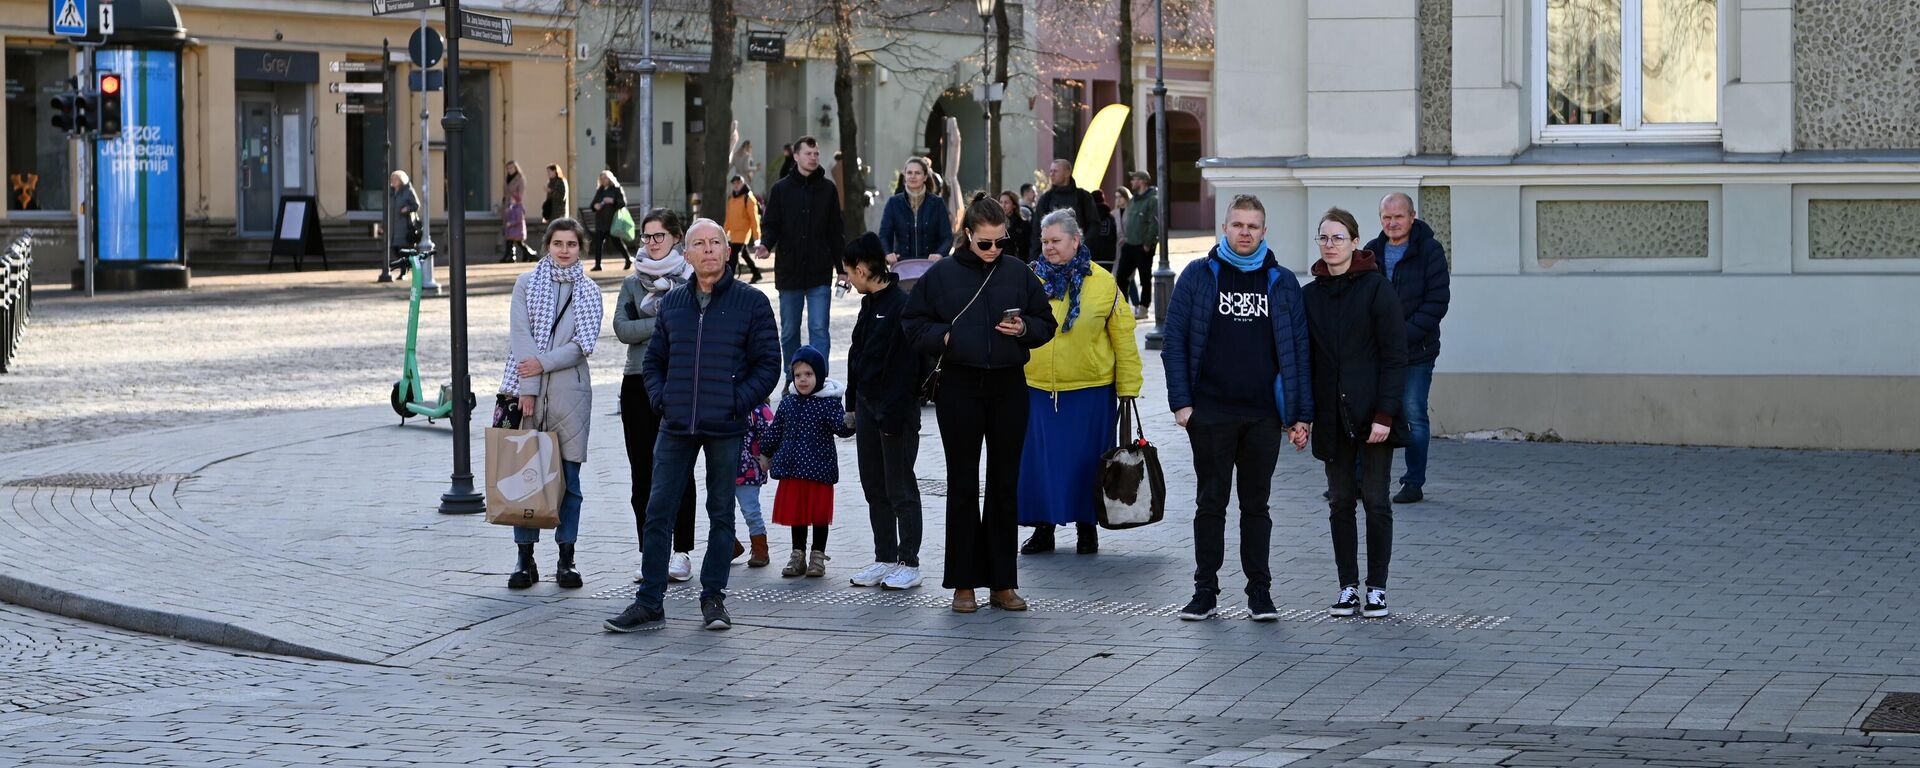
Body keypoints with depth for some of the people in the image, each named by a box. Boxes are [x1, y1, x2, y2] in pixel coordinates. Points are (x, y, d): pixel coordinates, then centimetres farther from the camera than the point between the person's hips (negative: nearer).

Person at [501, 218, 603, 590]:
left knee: (568, 476, 1)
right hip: (529, 388, 0)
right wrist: (527, 387, -11)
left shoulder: (589, 291, 9)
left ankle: (566, 560, 6)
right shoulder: (526, 283, 7)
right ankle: (525, 559, 5)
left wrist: (543, 363, -13)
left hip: (570, 391, 0)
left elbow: (584, 344, -2)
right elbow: (520, 335, -3)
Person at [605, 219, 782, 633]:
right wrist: (660, 399, 2)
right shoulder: (672, 303, 10)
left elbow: (768, 365, -1)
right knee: (658, 511, 1)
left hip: (726, 428, -3)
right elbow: (654, 360, 18)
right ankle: (649, 602, 5)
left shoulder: (751, 303, -1)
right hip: (676, 427, 3)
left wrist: (738, 402, -10)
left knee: (721, 513, 7)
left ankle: (713, 598, 16)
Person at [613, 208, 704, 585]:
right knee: (643, 472, 4)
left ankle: (681, 553, 5)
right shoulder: (633, 282, 11)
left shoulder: (692, 280, 2)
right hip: (639, 384, 3)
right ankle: (648, 552, 10)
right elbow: (622, 329, -1)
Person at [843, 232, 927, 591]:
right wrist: (852, 405, 16)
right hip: (868, 406, 9)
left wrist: (893, 414, -21)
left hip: (896, 410, -9)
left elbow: (907, 366, -20)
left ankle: (908, 563, 5)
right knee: (874, 488, 13)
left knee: (900, 489, -2)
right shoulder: (870, 303, 12)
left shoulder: (902, 305, -17)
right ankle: (885, 559, 20)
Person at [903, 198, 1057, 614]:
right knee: (963, 486, 3)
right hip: (960, 388, -2)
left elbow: (1046, 324, 10)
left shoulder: (1018, 272, 5)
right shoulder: (942, 274, 0)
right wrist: (944, 336, -15)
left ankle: (1002, 582, 13)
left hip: (1009, 387, 2)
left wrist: (1024, 329, -10)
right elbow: (916, 326, 3)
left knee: (1005, 485, 6)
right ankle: (964, 583, 9)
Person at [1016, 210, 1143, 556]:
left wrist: (1128, 387, 0)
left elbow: (1123, 337, 1)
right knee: (1039, 459, 5)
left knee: (1086, 459, 6)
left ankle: (1087, 527, 21)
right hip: (1038, 388, 2)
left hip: (1091, 390, -2)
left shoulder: (1102, 283, -2)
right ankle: (1043, 528, 18)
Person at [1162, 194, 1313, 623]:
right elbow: (1174, 341, 2)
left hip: (1263, 415, 1)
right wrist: (1181, 402, -7)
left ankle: (1259, 592, 12)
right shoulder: (1198, 277, 4)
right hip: (1210, 412, -1)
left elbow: (1298, 349, 7)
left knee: (1256, 504, 7)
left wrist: (1301, 414, 2)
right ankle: (1205, 591, 12)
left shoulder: (1282, 283, 8)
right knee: (1210, 503, 5)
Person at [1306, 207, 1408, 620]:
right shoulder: (1312, 295, 7)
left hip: (1371, 412, -4)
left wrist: (1384, 414, -15)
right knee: (1340, 501, 7)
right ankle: (1348, 586, 14)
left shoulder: (1377, 288, -7)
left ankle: (1376, 587, 8)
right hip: (1332, 416, 4)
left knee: (1375, 500, 0)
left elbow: (1394, 355, -9)